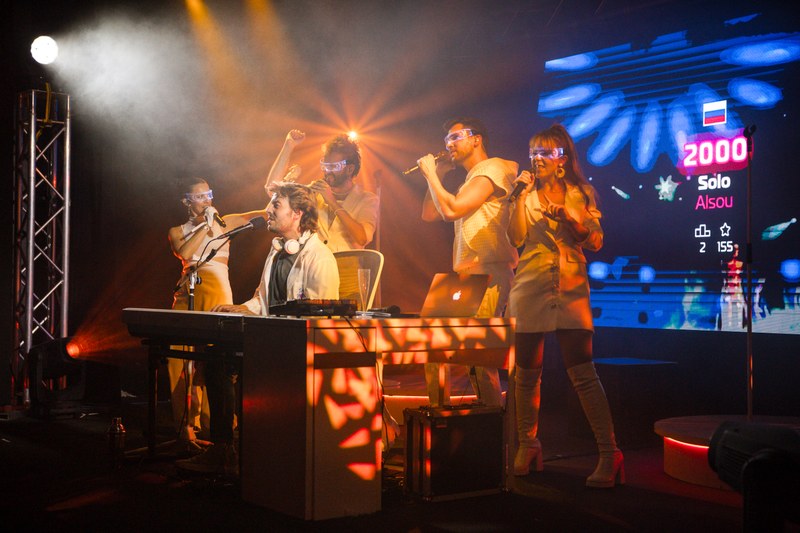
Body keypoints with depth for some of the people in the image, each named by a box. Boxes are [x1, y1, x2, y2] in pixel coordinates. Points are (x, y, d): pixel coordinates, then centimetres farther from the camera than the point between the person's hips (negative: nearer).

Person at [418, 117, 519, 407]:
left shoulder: (492, 169, -5)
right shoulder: (470, 180, 25)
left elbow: (451, 210, -16)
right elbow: (429, 214, 24)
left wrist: (430, 174, -3)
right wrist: (438, 174, 18)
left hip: (488, 276, -10)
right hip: (466, 276, 10)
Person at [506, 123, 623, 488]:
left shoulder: (581, 193, 10)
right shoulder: (528, 194, 11)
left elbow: (596, 242, 5)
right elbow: (516, 237, -3)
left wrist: (571, 218, -10)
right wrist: (522, 197, -8)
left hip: (571, 289, -1)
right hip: (530, 287, 2)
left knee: (582, 372, -12)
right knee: (527, 372, 6)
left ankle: (609, 453, -10)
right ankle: (528, 445, 22)